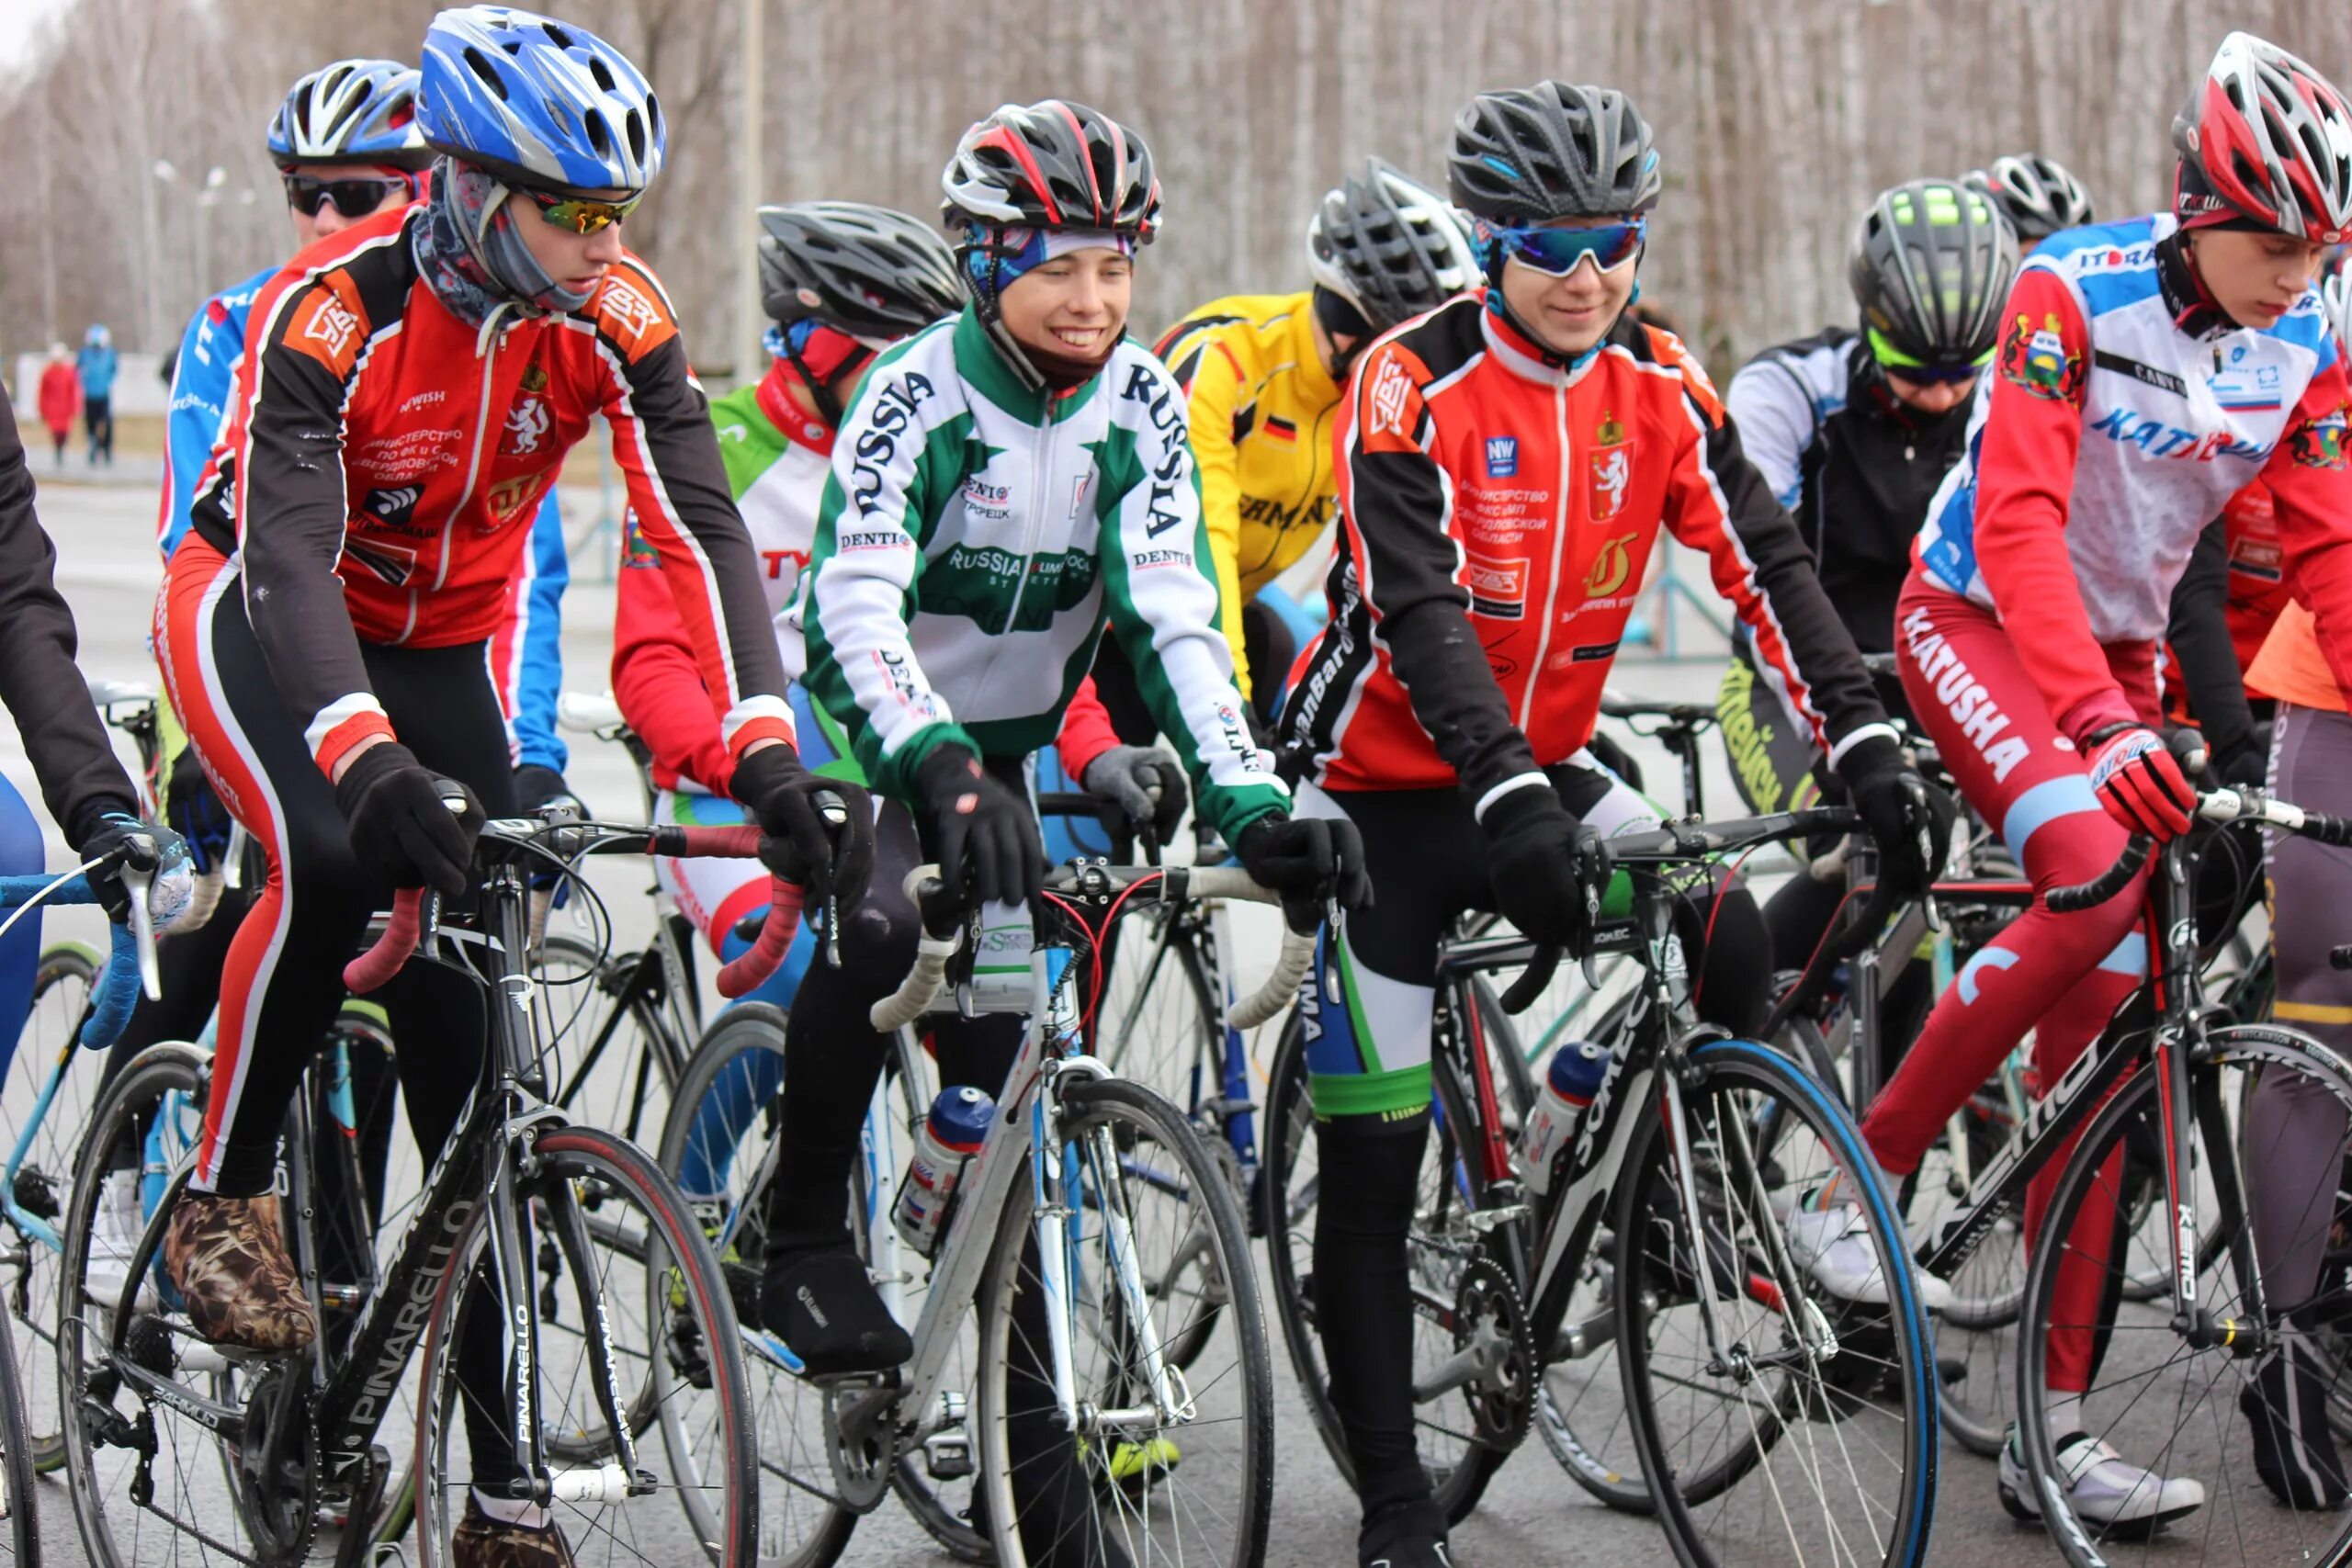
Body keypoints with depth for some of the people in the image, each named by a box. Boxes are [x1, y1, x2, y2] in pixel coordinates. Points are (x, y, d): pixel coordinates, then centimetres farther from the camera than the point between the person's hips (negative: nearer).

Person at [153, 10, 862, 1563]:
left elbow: (703, 530, -25)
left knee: (473, 1028, -5)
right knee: (333, 864, -36)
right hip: (260, 618, -4)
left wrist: (771, 751, -38)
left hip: (444, 647, 4)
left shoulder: (616, 317, -20)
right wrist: (373, 763, -56)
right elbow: (288, 555, -40)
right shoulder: (333, 310, -31)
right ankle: (223, 1199, -8)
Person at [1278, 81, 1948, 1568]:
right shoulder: (1415, 386, -19)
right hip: (1391, 787, -4)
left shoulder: (1660, 384, -5)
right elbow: (1418, 613, -29)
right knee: (1375, 1157, -3)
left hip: (1545, 763, 4)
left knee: (1729, 948, -21)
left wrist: (1868, 744, -24)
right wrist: (1506, 797, -42)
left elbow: (1765, 564, -11)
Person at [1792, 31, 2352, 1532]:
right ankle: (1856, 1179, -15)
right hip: (1976, 620, -5)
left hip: (2119, 651, 5)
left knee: (2106, 1016, -2)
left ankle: (2055, 1423, 0)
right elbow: (2021, 517, -31)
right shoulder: (2074, 290, -21)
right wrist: (2103, 724, -43)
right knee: (2096, 879, -31)